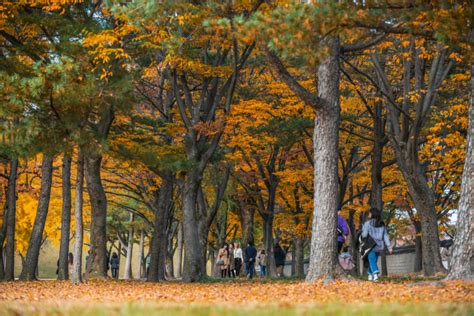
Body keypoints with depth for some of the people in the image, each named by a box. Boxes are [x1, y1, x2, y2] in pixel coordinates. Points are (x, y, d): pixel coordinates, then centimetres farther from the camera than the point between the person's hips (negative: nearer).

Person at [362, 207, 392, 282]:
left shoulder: (368, 223, -8)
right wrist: (389, 247, 3)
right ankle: (370, 275, 19)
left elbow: (364, 235, -14)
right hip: (379, 245, 5)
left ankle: (375, 274, -28)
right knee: (373, 260, 17)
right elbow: (386, 236, 5)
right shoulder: (382, 224, 8)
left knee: (372, 260, -7)